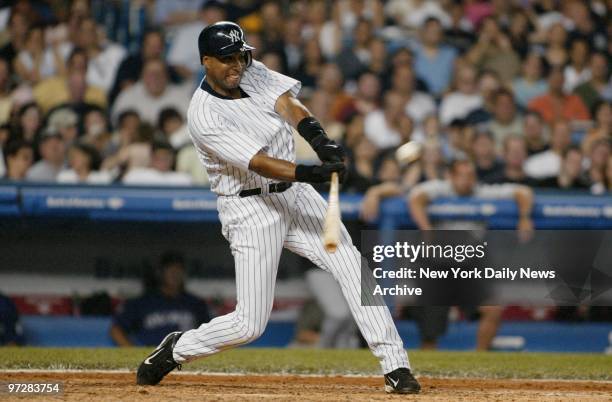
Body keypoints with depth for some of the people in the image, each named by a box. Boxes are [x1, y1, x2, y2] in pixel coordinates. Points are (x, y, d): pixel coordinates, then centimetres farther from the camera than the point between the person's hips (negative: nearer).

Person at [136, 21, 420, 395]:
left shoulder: (252, 73, 1)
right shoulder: (204, 115, -21)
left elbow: (289, 106, -13)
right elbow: (260, 163, -29)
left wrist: (320, 140, -33)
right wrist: (315, 172, -42)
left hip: (295, 195, 6)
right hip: (251, 211, -6)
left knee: (352, 265, -9)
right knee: (250, 324, -5)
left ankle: (396, 367, -9)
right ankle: (176, 349, 21)